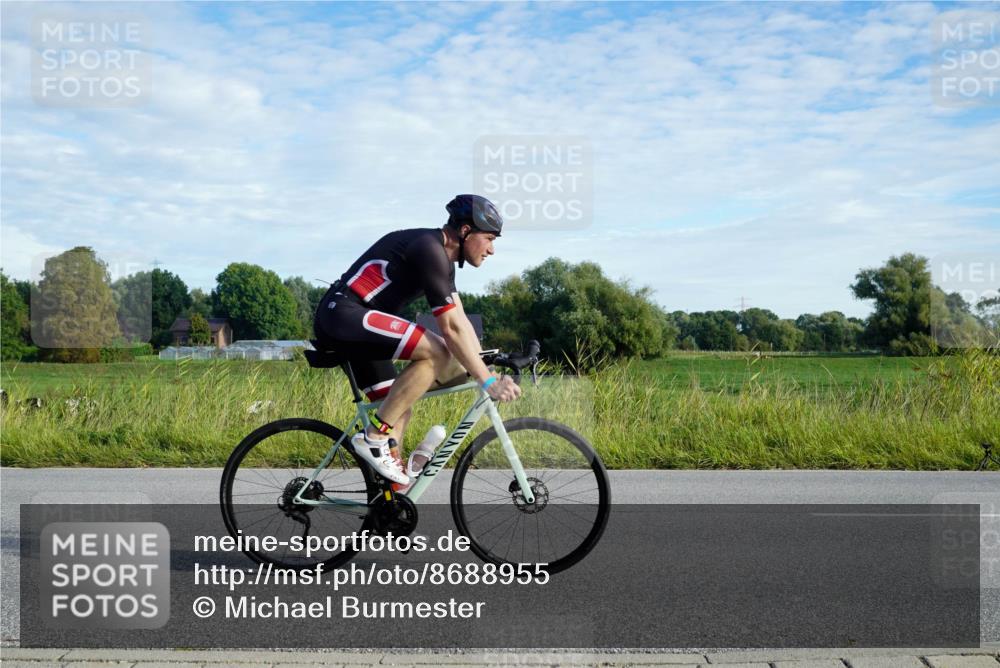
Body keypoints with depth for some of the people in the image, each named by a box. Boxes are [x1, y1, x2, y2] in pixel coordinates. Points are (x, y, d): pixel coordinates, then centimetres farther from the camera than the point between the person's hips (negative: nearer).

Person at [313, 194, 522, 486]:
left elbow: (460, 320, 14)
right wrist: (488, 382, -21)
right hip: (343, 314, -11)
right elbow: (452, 329, -22)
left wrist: (488, 371, 7)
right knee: (437, 352, -22)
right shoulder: (430, 249, -18)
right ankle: (374, 437, -16)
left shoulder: (442, 255, 13)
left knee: (400, 410, 9)